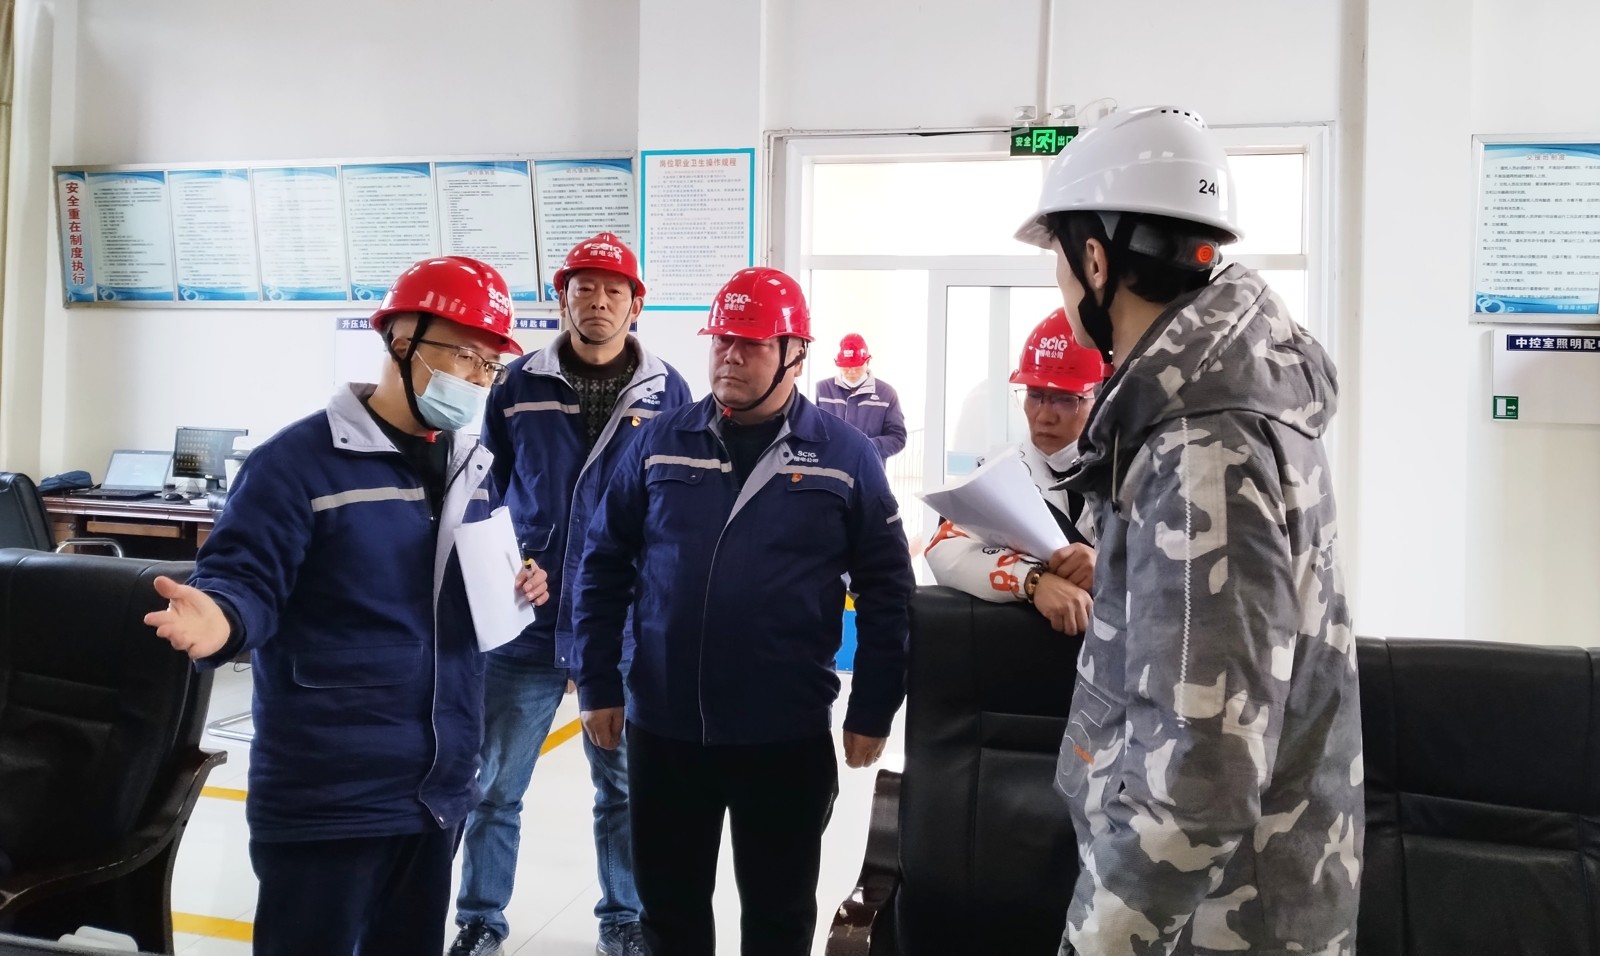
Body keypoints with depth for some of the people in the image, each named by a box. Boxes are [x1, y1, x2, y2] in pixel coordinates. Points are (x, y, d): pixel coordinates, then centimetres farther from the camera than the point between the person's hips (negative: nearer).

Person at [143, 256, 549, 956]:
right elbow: (245, 579, -16)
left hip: (442, 788, 7)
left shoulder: (473, 468, 10)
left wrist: (514, 589, 0)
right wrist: (220, 620, -38)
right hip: (328, 797, -7)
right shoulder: (301, 459, -13)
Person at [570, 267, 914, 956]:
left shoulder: (845, 456, -5)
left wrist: (872, 712, -2)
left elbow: (887, 590, -1)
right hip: (662, 729, 2)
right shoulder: (662, 442, 1)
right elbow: (604, 564, 5)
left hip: (788, 738, -2)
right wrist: (597, 685, 3)